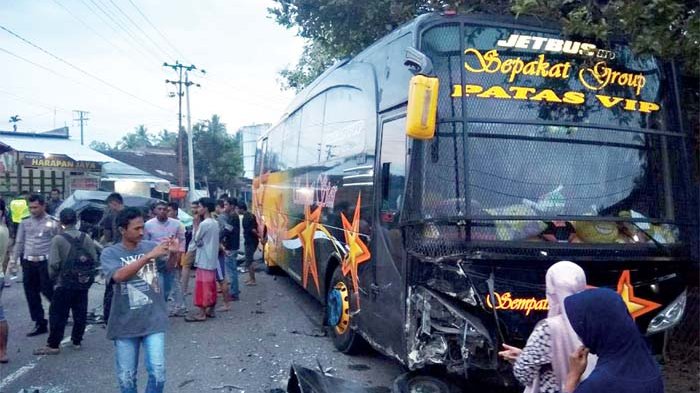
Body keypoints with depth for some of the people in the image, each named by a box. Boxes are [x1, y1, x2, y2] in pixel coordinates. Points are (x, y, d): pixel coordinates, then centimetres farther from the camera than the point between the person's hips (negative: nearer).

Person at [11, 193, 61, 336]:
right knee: (31, 295, 7)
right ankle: (40, 324, 18)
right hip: (28, 262, 5)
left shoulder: (52, 223, -4)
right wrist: (14, 260, 8)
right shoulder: (25, 223, 7)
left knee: (47, 290, -6)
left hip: (45, 262, -4)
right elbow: (19, 243, 13)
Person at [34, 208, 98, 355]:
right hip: (83, 283, 4)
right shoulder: (86, 238, 0)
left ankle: (53, 345, 8)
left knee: (58, 314, 4)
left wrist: (53, 278, 5)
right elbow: (94, 259, 1)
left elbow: (54, 264, -12)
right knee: (80, 313, 12)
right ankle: (77, 341, 20)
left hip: (64, 283, -4)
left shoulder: (58, 240, -11)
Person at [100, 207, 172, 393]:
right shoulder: (110, 253, -5)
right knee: (126, 377, 12)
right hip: (125, 324, 0)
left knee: (158, 373, -3)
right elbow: (118, 276, -24)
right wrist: (149, 256, -31)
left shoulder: (150, 245, 0)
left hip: (154, 321, 1)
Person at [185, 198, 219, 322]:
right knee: (211, 285, 13)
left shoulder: (204, 224, -18)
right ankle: (210, 310, 20)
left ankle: (201, 313, 1)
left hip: (204, 260, -9)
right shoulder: (215, 223, 10)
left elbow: (196, 240, -8)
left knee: (202, 286, -3)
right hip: (212, 259, 9)